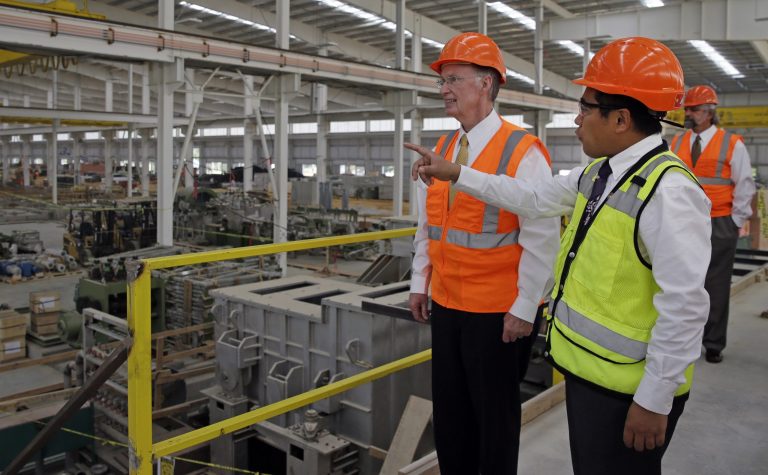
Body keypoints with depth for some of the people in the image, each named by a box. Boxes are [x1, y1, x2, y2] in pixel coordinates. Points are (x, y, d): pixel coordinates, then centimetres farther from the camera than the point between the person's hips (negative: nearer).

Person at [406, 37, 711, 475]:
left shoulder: (668, 192, -23)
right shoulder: (597, 174, 5)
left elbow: (684, 308, -24)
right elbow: (532, 197, 14)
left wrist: (654, 401, -19)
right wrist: (454, 173, 12)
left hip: (626, 389, -8)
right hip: (585, 370, 8)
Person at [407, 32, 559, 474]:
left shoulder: (522, 152, -13)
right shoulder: (442, 150, 8)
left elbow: (542, 239, -15)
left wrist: (524, 309, -15)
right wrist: (420, 283, 14)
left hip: (498, 312, -6)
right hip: (445, 305, 7)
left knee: (495, 412, 10)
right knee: (449, 408, 18)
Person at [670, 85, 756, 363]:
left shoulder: (733, 144, -3)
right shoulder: (676, 143, 6)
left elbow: (745, 186, -1)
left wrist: (736, 222, -2)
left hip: (718, 227, -3)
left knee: (716, 286, 4)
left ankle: (714, 344, 16)